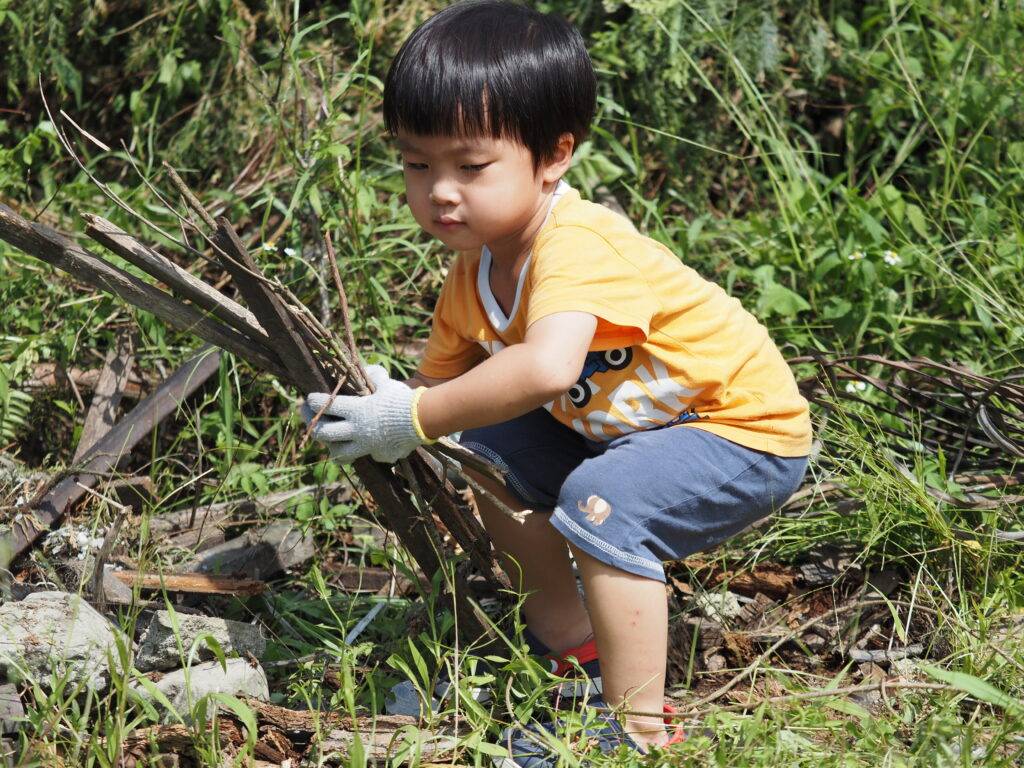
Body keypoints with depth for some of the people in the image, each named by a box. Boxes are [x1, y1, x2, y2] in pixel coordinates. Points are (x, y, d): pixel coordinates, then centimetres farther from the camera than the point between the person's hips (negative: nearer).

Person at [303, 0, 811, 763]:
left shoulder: (580, 244, -33)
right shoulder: (473, 277, -3)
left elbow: (547, 369, -50)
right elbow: (438, 384, 3)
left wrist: (415, 420, -40)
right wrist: (371, 416, -20)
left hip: (747, 435, -9)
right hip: (622, 427, 10)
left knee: (601, 499, -31)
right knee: (488, 452, 6)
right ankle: (571, 644, 20)